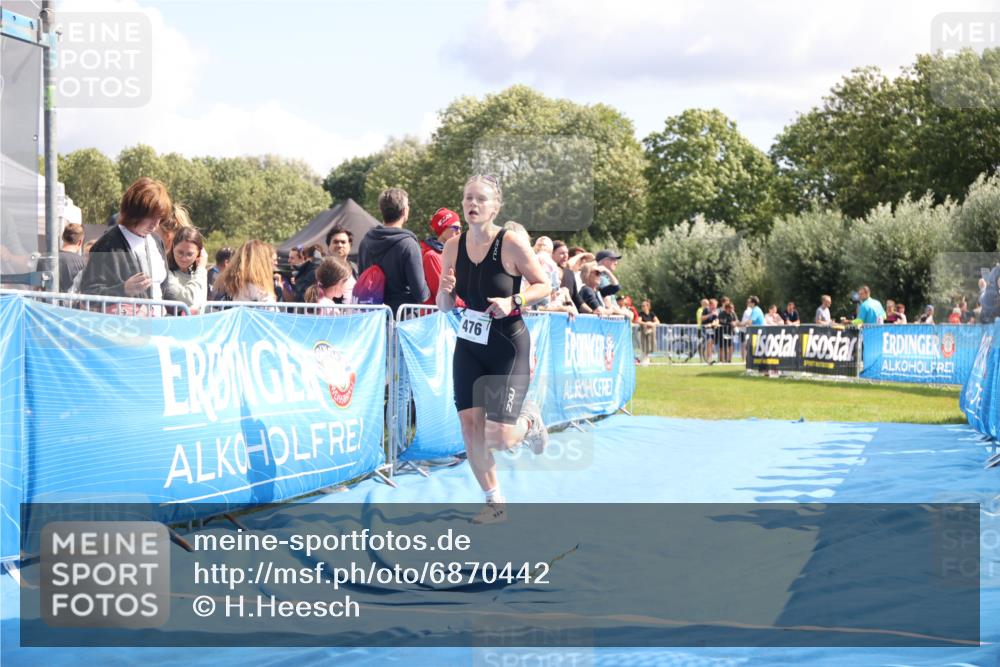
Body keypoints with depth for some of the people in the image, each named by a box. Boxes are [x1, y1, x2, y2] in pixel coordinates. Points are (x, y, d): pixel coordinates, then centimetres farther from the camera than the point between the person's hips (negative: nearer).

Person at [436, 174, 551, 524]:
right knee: (470, 426, -1)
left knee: (498, 438, -10)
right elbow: (445, 306, 5)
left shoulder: (511, 243, -15)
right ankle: (495, 503, 17)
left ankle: (529, 421, 27)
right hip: (469, 346, 5)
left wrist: (514, 302, -23)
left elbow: (543, 285, -6)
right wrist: (446, 291, -17)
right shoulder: (453, 246, -2)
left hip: (508, 347, -4)